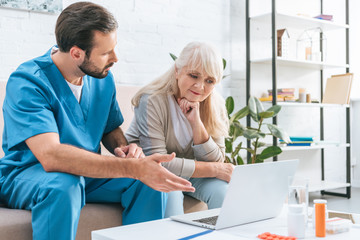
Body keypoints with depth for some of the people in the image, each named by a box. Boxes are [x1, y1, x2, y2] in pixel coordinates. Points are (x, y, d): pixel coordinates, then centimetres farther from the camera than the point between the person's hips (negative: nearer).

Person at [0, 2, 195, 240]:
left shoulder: (103, 79, 0)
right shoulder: (27, 82, -22)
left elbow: (111, 129, 15)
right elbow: (50, 156, -36)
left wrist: (122, 148, -12)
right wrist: (134, 168, -42)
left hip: (87, 173, 6)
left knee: (153, 180, -16)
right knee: (63, 186, -39)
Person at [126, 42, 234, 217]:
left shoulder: (215, 105, -7)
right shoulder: (152, 101, -23)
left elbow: (216, 161, -10)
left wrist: (196, 121, -25)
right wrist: (214, 169, -25)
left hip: (188, 175, 4)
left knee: (222, 188, -21)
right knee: (169, 193, -33)